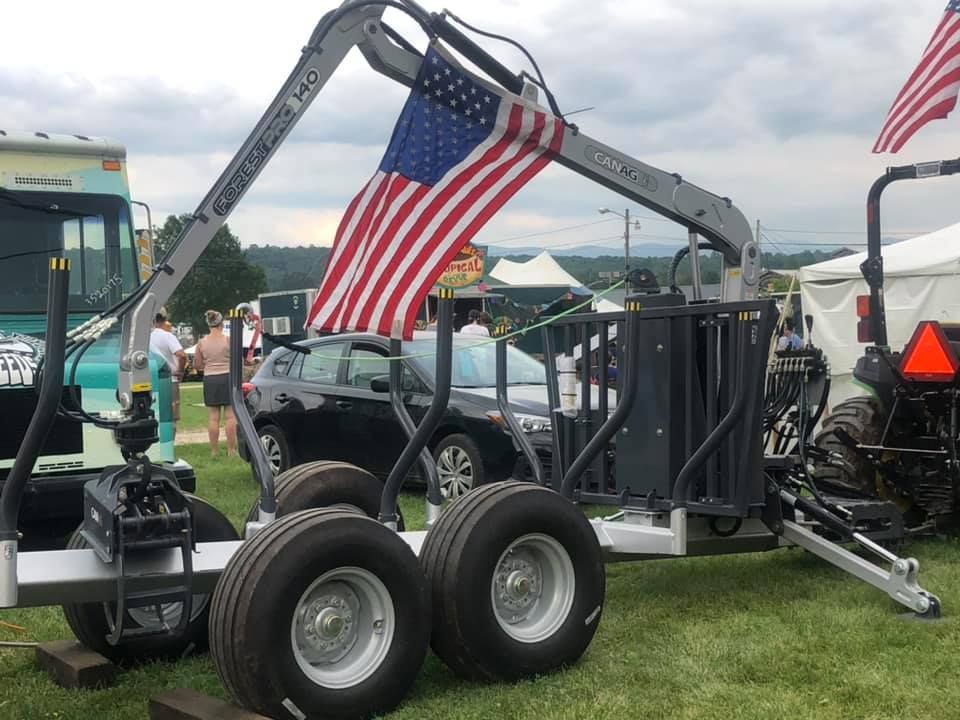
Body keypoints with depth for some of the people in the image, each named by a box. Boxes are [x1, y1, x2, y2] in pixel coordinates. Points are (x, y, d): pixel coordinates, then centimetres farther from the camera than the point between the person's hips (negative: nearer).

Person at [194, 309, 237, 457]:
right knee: (230, 416, 2)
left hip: (210, 379, 2)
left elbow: (197, 364, 7)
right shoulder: (228, 340, -5)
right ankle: (231, 449, 1)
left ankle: (214, 450, 8)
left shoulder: (202, 343, 1)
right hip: (228, 377, -2)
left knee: (213, 418, 5)